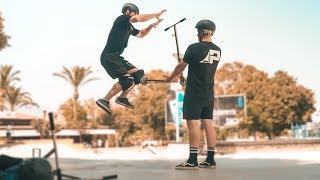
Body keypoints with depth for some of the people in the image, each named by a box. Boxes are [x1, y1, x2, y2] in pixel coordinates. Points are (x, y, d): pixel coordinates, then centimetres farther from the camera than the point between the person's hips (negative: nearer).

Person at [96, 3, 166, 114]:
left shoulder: (129, 27, 20)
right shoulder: (121, 19, -7)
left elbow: (140, 34, 36)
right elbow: (138, 19, -24)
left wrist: (152, 26, 19)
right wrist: (156, 15, -14)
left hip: (116, 57, 10)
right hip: (109, 56, -10)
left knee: (138, 74, 9)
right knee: (127, 80, -20)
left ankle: (122, 98, 13)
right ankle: (105, 100, -18)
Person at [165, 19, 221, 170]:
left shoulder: (194, 48, -12)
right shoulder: (217, 50, 6)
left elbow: (181, 66, -2)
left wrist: (171, 77, 17)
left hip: (194, 93, -6)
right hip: (209, 93, 6)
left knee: (193, 123, -7)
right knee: (208, 123, 7)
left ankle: (192, 161, -8)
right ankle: (210, 160, 11)